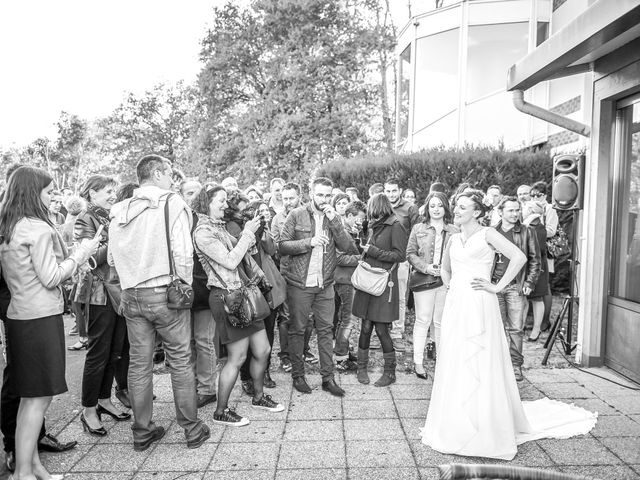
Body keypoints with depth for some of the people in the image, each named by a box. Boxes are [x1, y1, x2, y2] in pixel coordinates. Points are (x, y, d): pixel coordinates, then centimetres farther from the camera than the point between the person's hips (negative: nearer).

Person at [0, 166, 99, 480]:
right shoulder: (38, 228, -14)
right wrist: (81, 252, -4)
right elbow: (51, 278, -14)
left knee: (30, 397, 15)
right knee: (38, 397, -1)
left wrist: (75, 259, 16)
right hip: (40, 318, -9)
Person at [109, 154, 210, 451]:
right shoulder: (172, 203, -9)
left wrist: (131, 285, 16)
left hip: (131, 296, 5)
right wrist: (185, 284, -2)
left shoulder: (119, 211, 6)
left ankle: (142, 432, 25)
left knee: (139, 365, 12)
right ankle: (192, 429, 17)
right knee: (180, 362, 6)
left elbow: (113, 257, 5)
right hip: (166, 293, -4)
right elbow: (183, 252, -14)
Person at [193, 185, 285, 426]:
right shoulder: (203, 232, -12)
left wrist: (248, 231, -1)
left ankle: (258, 396, 34)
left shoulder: (218, 227, 15)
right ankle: (221, 411, 16)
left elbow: (239, 250, 14)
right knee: (237, 357, -1)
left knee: (263, 350, 13)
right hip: (225, 296, -9)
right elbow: (230, 261, -18)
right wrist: (248, 233, -12)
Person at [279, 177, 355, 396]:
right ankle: (298, 375, 22)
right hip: (300, 283, -3)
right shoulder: (297, 215, -4)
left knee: (326, 329, 8)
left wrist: (334, 221, -14)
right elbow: (283, 246, -9)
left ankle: (328, 377, 18)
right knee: (297, 330, 7)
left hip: (325, 284, 3)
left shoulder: (334, 217, 7)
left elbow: (346, 246, -5)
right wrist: (309, 242, -20)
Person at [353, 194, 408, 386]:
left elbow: (400, 255, -14)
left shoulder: (395, 226, -7)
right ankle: (362, 367, 21)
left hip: (384, 284, -6)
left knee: (382, 329, -1)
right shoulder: (374, 226, 13)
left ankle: (390, 372, 15)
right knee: (366, 327, 7)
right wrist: (364, 251, 5)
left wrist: (373, 251, -12)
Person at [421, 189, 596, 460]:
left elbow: (519, 257, -14)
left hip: (479, 306, -6)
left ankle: (486, 430, 12)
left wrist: (497, 287, -12)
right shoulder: (453, 240, 14)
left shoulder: (486, 234, -4)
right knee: (453, 364, 9)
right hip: (455, 306, 6)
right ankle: (456, 425, 23)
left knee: (481, 366, -2)